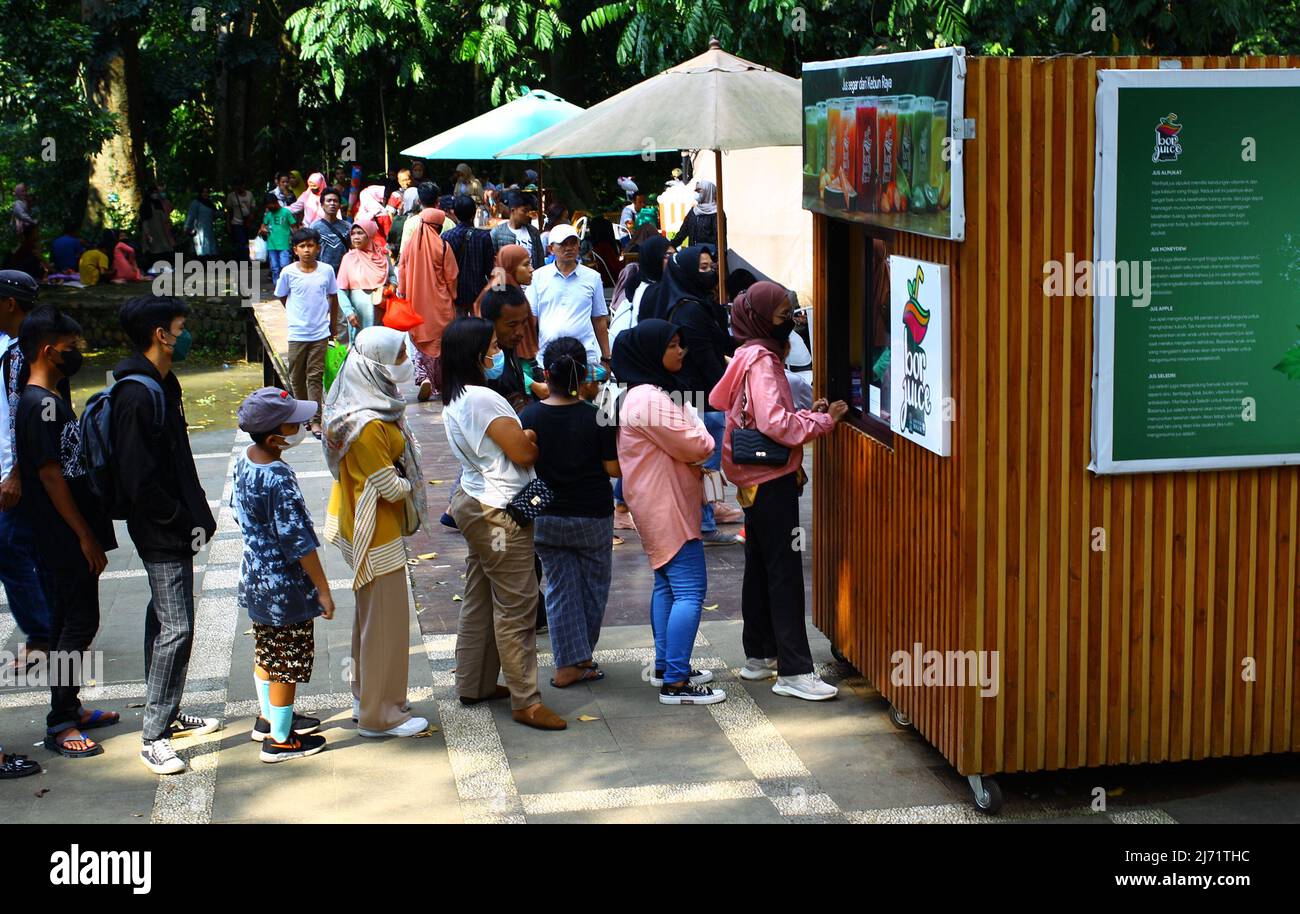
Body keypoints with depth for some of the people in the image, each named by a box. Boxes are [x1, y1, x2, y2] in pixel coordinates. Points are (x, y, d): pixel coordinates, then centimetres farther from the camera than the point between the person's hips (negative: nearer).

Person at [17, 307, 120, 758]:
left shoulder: (53, 397, 13)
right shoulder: (40, 403, -17)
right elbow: (50, 474, -20)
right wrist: (85, 536, -19)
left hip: (70, 535, 10)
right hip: (67, 535, -10)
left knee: (68, 619, 16)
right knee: (80, 622, -6)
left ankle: (69, 708, 26)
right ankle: (59, 724, -1)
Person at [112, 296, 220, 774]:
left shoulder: (163, 384, 10)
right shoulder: (136, 396, -22)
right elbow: (138, 480, -25)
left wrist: (193, 512, 13)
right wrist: (181, 519, -15)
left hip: (173, 526, 11)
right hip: (162, 535, -11)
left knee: (164, 621, 19)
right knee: (176, 628, -9)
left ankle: (168, 714, 31)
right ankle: (153, 737, -2)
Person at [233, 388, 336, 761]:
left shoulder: (244, 461, -2)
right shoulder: (279, 479, -29)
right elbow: (299, 541, -24)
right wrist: (323, 590, -16)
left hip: (255, 575, 9)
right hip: (285, 586, -9)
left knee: (267, 653, 24)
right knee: (288, 661, 6)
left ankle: (269, 718, 41)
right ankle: (280, 740, 18)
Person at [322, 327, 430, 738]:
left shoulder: (370, 403, 1)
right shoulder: (367, 425, -30)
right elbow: (390, 486, -25)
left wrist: (404, 479, -4)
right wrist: (412, 484, -6)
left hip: (355, 522, 10)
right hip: (375, 534, -10)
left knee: (371, 614, 22)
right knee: (386, 621, 2)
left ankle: (366, 696, 36)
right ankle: (380, 716, 13)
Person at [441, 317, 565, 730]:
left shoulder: (454, 399, 9)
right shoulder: (484, 399, -22)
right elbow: (524, 453, -17)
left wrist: (524, 435, -1)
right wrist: (540, 435, 1)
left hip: (473, 502, 10)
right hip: (499, 513, -10)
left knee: (479, 599, 17)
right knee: (516, 607, -4)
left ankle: (474, 684, 27)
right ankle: (526, 701, 1)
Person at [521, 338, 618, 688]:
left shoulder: (528, 417, -10)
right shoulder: (597, 418, -15)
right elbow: (613, 468, -11)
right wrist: (617, 433, 2)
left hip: (545, 518, 2)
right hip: (592, 516, -2)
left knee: (560, 587, 11)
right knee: (594, 585, 17)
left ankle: (569, 665, 8)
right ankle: (583, 656, 27)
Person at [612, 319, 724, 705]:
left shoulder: (638, 395, 12)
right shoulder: (651, 400, -22)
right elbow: (697, 447, -19)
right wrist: (691, 417, 1)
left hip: (658, 506, 11)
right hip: (667, 508, -11)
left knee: (667, 584, 19)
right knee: (690, 589, -11)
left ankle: (665, 666, 28)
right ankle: (675, 683, -12)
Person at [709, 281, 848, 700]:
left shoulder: (752, 356, 14)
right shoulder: (760, 360, -16)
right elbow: (775, 424, -25)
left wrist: (806, 415, 5)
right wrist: (823, 421, -16)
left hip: (757, 479, 10)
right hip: (771, 478, -10)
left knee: (760, 568, 16)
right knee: (785, 572, -9)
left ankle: (759, 657, 25)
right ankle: (793, 672, -8)